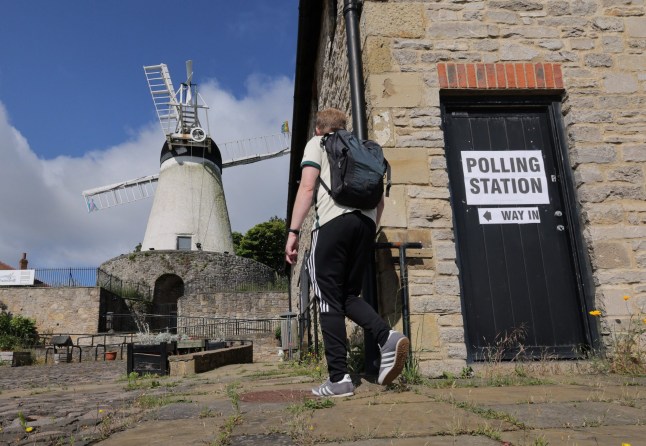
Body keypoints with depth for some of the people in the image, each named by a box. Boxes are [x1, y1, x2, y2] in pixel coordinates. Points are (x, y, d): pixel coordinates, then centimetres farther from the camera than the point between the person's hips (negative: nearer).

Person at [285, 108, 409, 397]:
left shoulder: (317, 143, 15)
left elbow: (307, 188, -1)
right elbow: (379, 199, 23)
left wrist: (293, 232, -3)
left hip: (334, 220, -5)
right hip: (366, 221, 5)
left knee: (330, 299, -2)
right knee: (349, 295, 14)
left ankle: (338, 378, -5)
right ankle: (387, 337, -10)